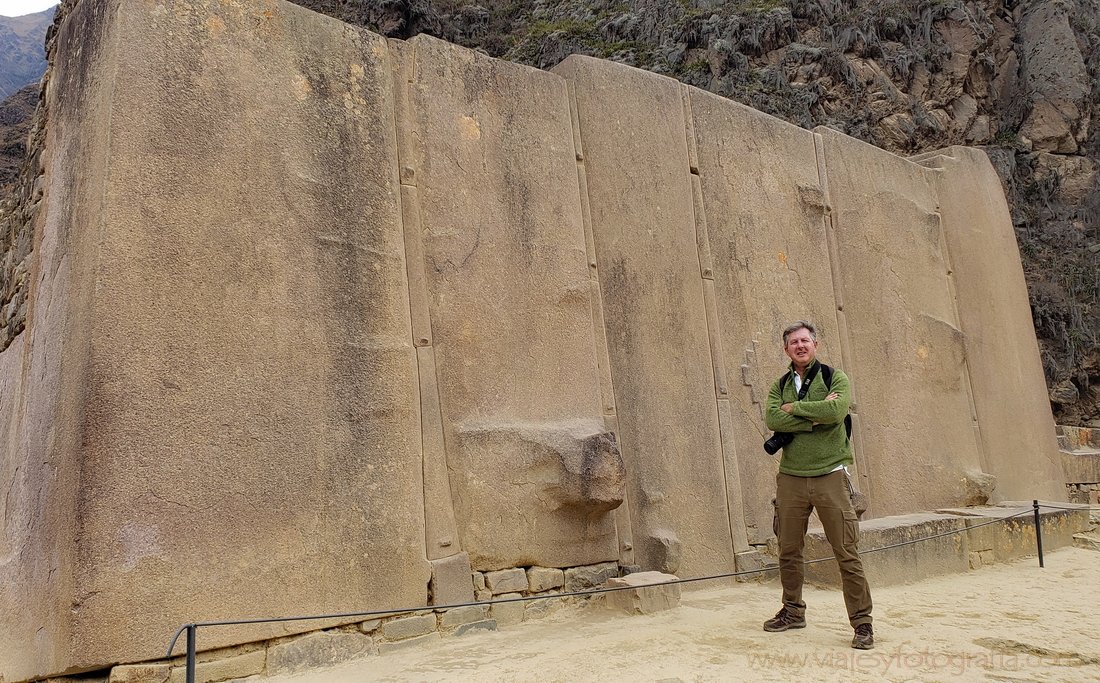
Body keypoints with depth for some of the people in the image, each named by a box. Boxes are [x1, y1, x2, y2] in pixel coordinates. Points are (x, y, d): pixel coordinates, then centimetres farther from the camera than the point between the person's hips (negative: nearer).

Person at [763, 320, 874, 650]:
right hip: (791, 477, 4)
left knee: (846, 552, -3)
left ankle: (862, 622, 8)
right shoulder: (780, 386, 12)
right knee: (789, 551, 10)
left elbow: (836, 411, -18)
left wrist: (795, 407, -7)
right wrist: (816, 416, -14)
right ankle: (793, 612, 27)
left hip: (829, 475, -3)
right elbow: (773, 419, -8)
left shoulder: (835, 378, 3)